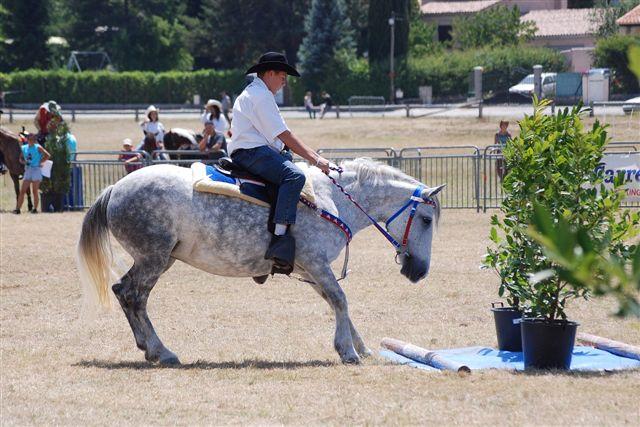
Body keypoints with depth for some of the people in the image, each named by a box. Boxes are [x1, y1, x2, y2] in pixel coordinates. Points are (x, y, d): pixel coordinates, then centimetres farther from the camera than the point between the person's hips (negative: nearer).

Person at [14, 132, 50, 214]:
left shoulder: (38, 147, -3)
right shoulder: (24, 148, 11)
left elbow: (47, 155, -8)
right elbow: (21, 159, 19)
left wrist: (40, 162, -10)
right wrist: (24, 162, -2)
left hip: (36, 169, -5)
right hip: (27, 170, 5)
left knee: (35, 191, -2)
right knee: (22, 191, -1)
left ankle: (35, 209, 6)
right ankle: (17, 208, -3)